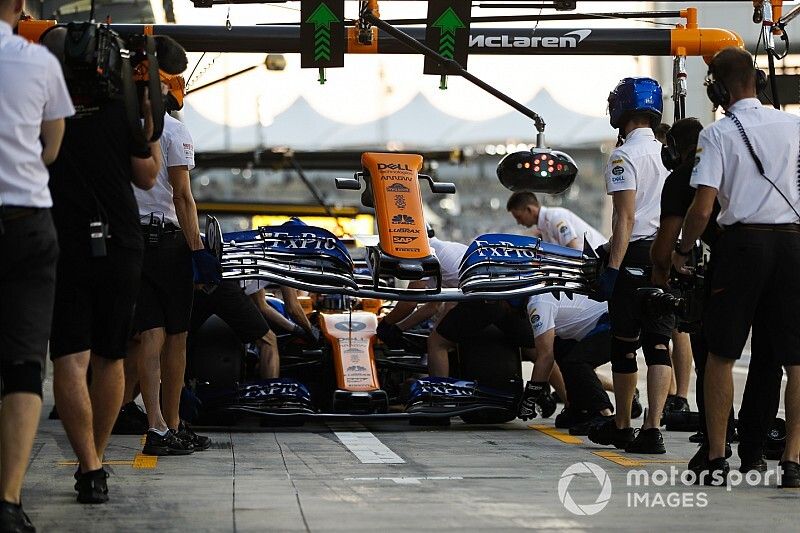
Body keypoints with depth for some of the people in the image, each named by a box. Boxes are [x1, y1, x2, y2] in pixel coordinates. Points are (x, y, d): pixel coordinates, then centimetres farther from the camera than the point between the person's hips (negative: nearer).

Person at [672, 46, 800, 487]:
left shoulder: (717, 134, -5)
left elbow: (702, 208, -11)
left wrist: (681, 252, 3)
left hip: (742, 243, -3)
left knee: (721, 354, 8)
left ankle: (716, 459, 6)